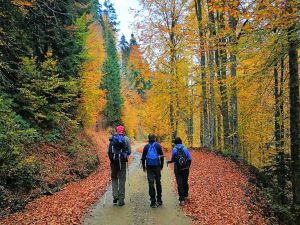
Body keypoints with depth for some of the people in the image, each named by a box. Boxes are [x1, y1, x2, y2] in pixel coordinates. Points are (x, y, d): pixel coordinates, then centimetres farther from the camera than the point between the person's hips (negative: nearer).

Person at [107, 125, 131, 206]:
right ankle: (121, 200, 8)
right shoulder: (126, 139, -1)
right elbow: (129, 152, -1)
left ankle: (115, 195, 2)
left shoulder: (112, 138, 2)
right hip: (122, 161, -1)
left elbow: (108, 151, 1)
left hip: (113, 161, 1)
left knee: (114, 178, 17)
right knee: (122, 180, 6)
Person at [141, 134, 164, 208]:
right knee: (158, 183, 13)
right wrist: (161, 166, 11)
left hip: (149, 167, -1)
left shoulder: (146, 146, 5)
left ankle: (153, 202, -4)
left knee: (151, 183, -1)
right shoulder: (158, 145, 4)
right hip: (157, 166, 1)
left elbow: (143, 157, 6)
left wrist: (144, 167, 13)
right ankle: (159, 200, 20)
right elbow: (162, 156, 3)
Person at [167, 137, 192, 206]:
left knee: (180, 184, 1)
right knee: (185, 182, 18)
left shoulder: (174, 149, -4)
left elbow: (173, 159, -1)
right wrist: (188, 166, 13)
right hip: (185, 169, 2)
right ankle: (185, 196, 34)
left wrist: (169, 161, 20)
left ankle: (182, 200, -3)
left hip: (178, 169, -2)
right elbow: (189, 159, -2)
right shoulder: (185, 148, 0)